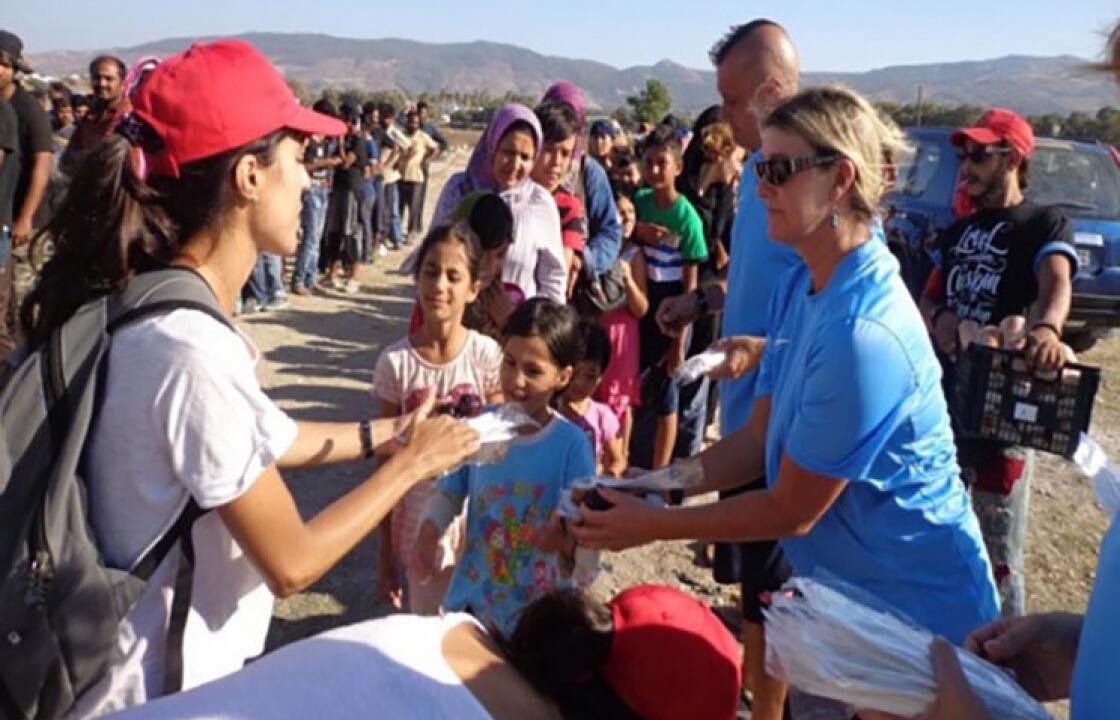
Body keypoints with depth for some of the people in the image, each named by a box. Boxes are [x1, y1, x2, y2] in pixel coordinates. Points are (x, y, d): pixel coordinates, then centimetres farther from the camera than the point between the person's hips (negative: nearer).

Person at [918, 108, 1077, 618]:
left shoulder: (1044, 225, -8)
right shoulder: (958, 231, 12)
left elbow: (1057, 282, -28)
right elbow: (928, 299, 13)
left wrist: (1046, 327, -51)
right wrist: (938, 318, -12)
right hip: (945, 395, 7)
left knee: (997, 544, 2)